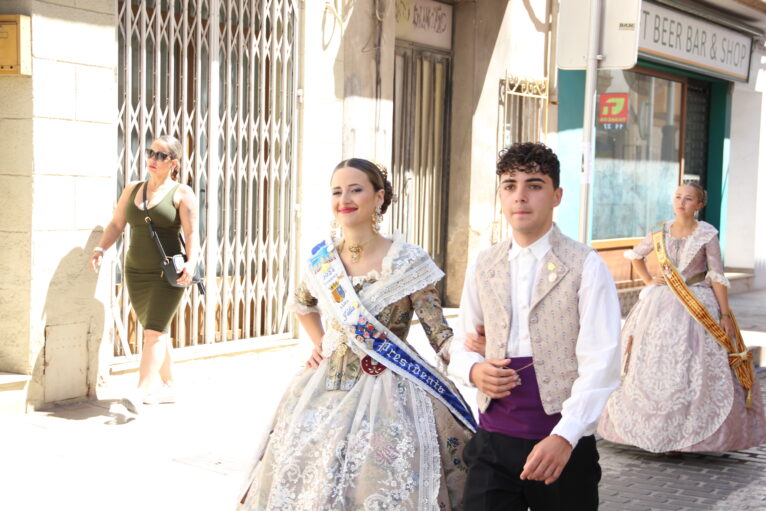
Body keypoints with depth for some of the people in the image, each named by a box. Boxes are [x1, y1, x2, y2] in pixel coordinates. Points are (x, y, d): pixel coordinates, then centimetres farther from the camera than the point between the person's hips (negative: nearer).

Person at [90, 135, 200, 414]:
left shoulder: (182, 193, -4)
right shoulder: (132, 189, 11)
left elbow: (192, 234, -12)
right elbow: (116, 224, 9)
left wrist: (191, 264, -28)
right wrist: (101, 248, -8)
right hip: (136, 272, 6)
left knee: (154, 331, -14)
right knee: (156, 331, 14)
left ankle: (140, 392, -23)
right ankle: (167, 386, 26)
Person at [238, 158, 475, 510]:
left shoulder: (407, 262, -10)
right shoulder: (323, 260, 4)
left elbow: (441, 337, -11)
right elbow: (302, 305, 26)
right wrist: (319, 344, 13)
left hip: (390, 398, -4)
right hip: (325, 395, 5)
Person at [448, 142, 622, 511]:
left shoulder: (585, 267, -6)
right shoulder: (482, 267, 9)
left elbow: (600, 364, -13)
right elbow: (460, 346, 15)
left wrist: (564, 437, -24)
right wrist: (474, 371, -8)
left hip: (564, 443, -3)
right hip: (493, 441, 3)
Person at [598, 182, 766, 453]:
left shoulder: (707, 235, -5)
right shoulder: (660, 233, 4)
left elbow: (718, 277, -6)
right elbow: (635, 256, 22)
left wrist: (725, 315, -9)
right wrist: (649, 281, 8)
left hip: (698, 306, -3)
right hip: (662, 306, 4)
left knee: (695, 372, -6)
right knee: (655, 370, 5)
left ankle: (690, 434, 3)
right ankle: (657, 432, 16)